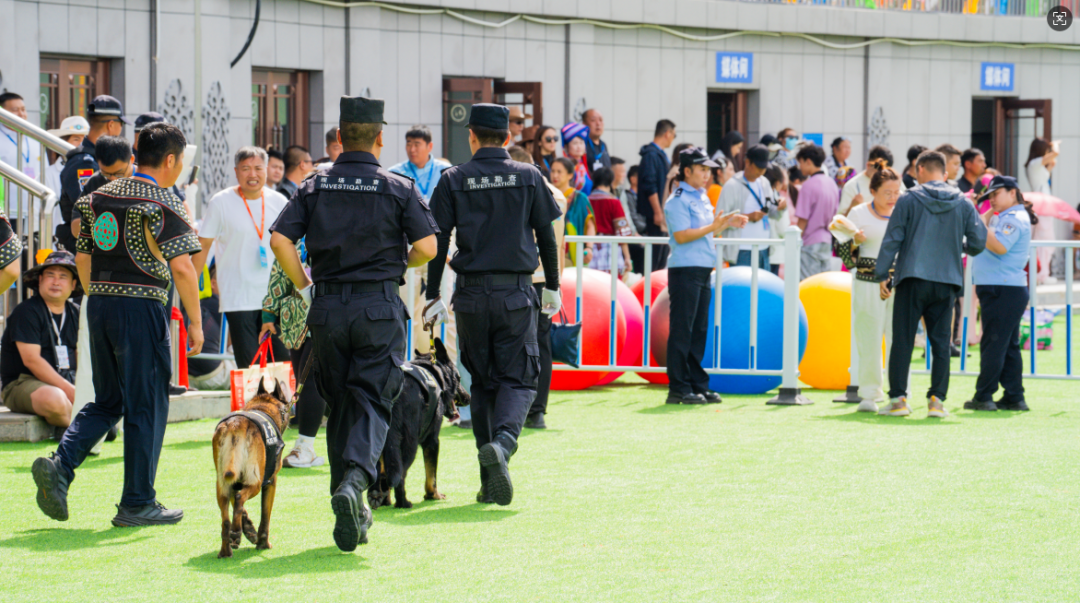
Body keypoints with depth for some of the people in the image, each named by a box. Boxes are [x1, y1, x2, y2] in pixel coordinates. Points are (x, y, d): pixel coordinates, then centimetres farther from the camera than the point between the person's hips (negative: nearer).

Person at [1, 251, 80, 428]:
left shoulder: (75, 314, 13)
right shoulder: (26, 312, -8)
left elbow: (82, 357, 10)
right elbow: (31, 360, -17)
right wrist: (68, 390, -21)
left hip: (67, 382, 7)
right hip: (23, 383, -6)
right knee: (53, 400, -39)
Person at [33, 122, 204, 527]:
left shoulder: (99, 197, 12)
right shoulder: (163, 205, -9)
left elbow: (82, 258, 15)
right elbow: (182, 268, -16)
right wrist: (195, 322, -8)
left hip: (99, 305, 7)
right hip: (142, 308, -7)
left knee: (108, 402, 16)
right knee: (146, 406, 3)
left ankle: (60, 464, -5)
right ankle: (137, 504, 7)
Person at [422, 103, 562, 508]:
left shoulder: (453, 180, 2)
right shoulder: (528, 177, 3)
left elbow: (437, 242, 0)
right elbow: (546, 236, 5)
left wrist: (433, 296, 5)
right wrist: (552, 287, 17)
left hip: (471, 295, 1)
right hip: (516, 294, -1)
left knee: (482, 381, 11)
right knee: (518, 377, 3)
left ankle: (490, 482, 10)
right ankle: (503, 441, -28)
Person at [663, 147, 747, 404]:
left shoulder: (701, 198, 17)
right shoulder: (678, 200, -10)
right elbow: (681, 236, -18)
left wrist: (726, 224, 9)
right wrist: (713, 226, -20)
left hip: (704, 269, 9)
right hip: (685, 269, -9)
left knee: (699, 330, 11)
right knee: (682, 331, -6)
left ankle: (698, 385, 16)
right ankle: (678, 388, -3)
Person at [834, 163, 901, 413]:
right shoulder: (858, 214, 3)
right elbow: (843, 252, 4)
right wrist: (855, 241, -17)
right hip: (867, 284, -1)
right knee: (869, 339, -1)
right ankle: (869, 394, 7)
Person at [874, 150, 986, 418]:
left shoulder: (909, 199, -2)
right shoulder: (963, 203, 6)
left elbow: (892, 239, -3)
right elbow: (979, 241, 4)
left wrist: (881, 274, 2)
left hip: (912, 278, -3)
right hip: (947, 283, 3)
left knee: (902, 341, 1)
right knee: (941, 343, 7)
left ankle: (898, 398, -1)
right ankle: (937, 399, 4)